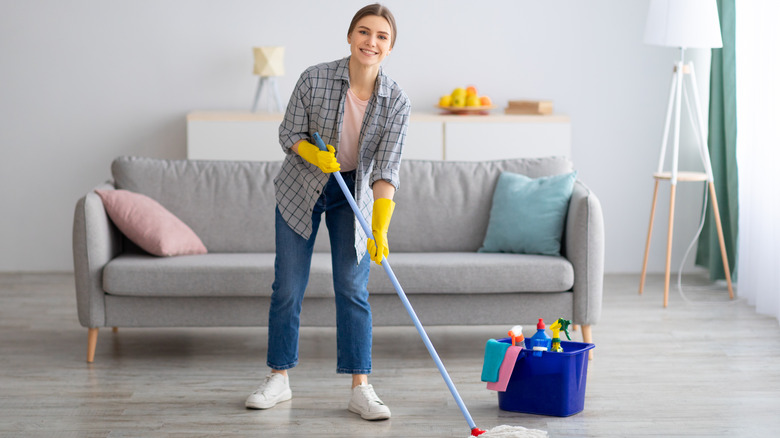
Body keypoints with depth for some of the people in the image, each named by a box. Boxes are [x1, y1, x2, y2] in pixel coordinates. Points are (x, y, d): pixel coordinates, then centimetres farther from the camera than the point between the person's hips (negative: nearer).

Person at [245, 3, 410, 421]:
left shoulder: (396, 102, -17)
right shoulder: (315, 78, -20)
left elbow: (386, 169, -20)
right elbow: (289, 134, -8)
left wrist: (380, 229, -29)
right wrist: (315, 155, -29)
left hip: (354, 195, 0)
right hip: (301, 188, 0)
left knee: (352, 289, -5)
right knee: (287, 287, 3)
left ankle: (360, 388, 1)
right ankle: (278, 378, 18)